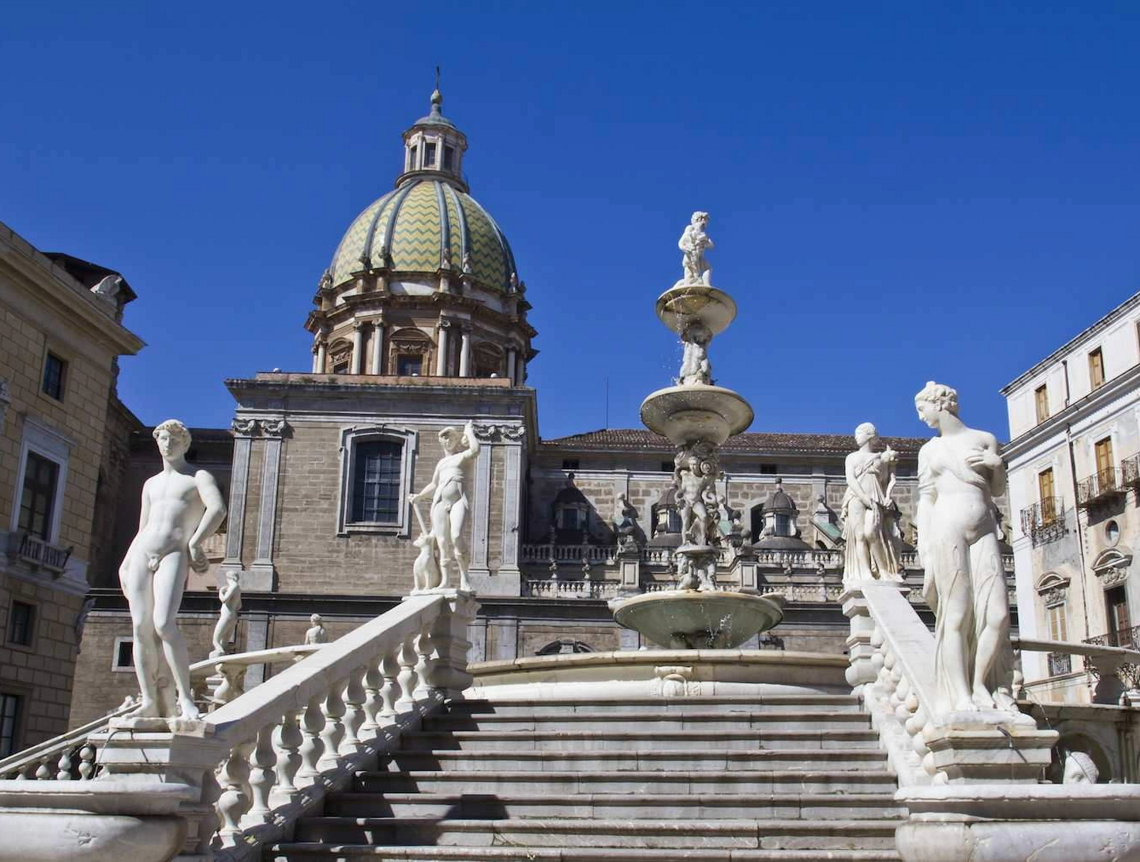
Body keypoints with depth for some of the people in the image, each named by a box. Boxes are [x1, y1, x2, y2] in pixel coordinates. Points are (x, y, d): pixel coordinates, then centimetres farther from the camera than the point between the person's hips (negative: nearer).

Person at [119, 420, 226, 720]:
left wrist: (194, 544, -13)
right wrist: (125, 566, 14)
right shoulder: (150, 484, 26)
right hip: (141, 552, 6)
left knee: (164, 624, -23)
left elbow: (218, 509, -11)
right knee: (141, 627, -4)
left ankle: (185, 698, -20)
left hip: (173, 555, -6)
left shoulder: (199, 477, 7)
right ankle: (148, 701, -2)